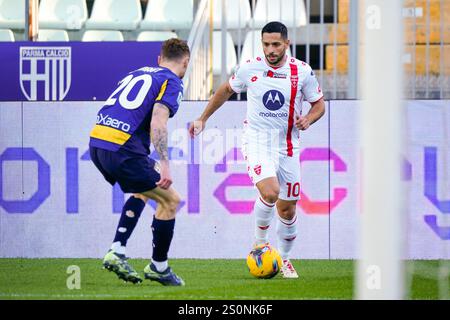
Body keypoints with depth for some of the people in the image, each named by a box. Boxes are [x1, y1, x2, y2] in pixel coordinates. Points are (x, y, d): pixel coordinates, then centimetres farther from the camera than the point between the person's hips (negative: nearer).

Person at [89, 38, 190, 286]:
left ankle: (117, 252, 17)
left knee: (145, 189, 30)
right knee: (170, 200, 8)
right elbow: (158, 123, -15)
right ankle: (158, 267, 17)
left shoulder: (138, 73, 25)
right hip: (123, 149, -8)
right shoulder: (172, 83, 1)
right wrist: (164, 166, -20)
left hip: (96, 141, 8)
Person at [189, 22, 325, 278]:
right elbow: (226, 90, 13)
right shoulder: (250, 68, -5)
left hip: (288, 146, 2)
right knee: (270, 192, -27)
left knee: (288, 209, 8)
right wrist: (203, 119, 17)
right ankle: (260, 241, -1)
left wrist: (308, 120, -16)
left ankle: (285, 259, 31)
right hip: (257, 141, -2)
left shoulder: (302, 72, -6)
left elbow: (319, 104, 6)